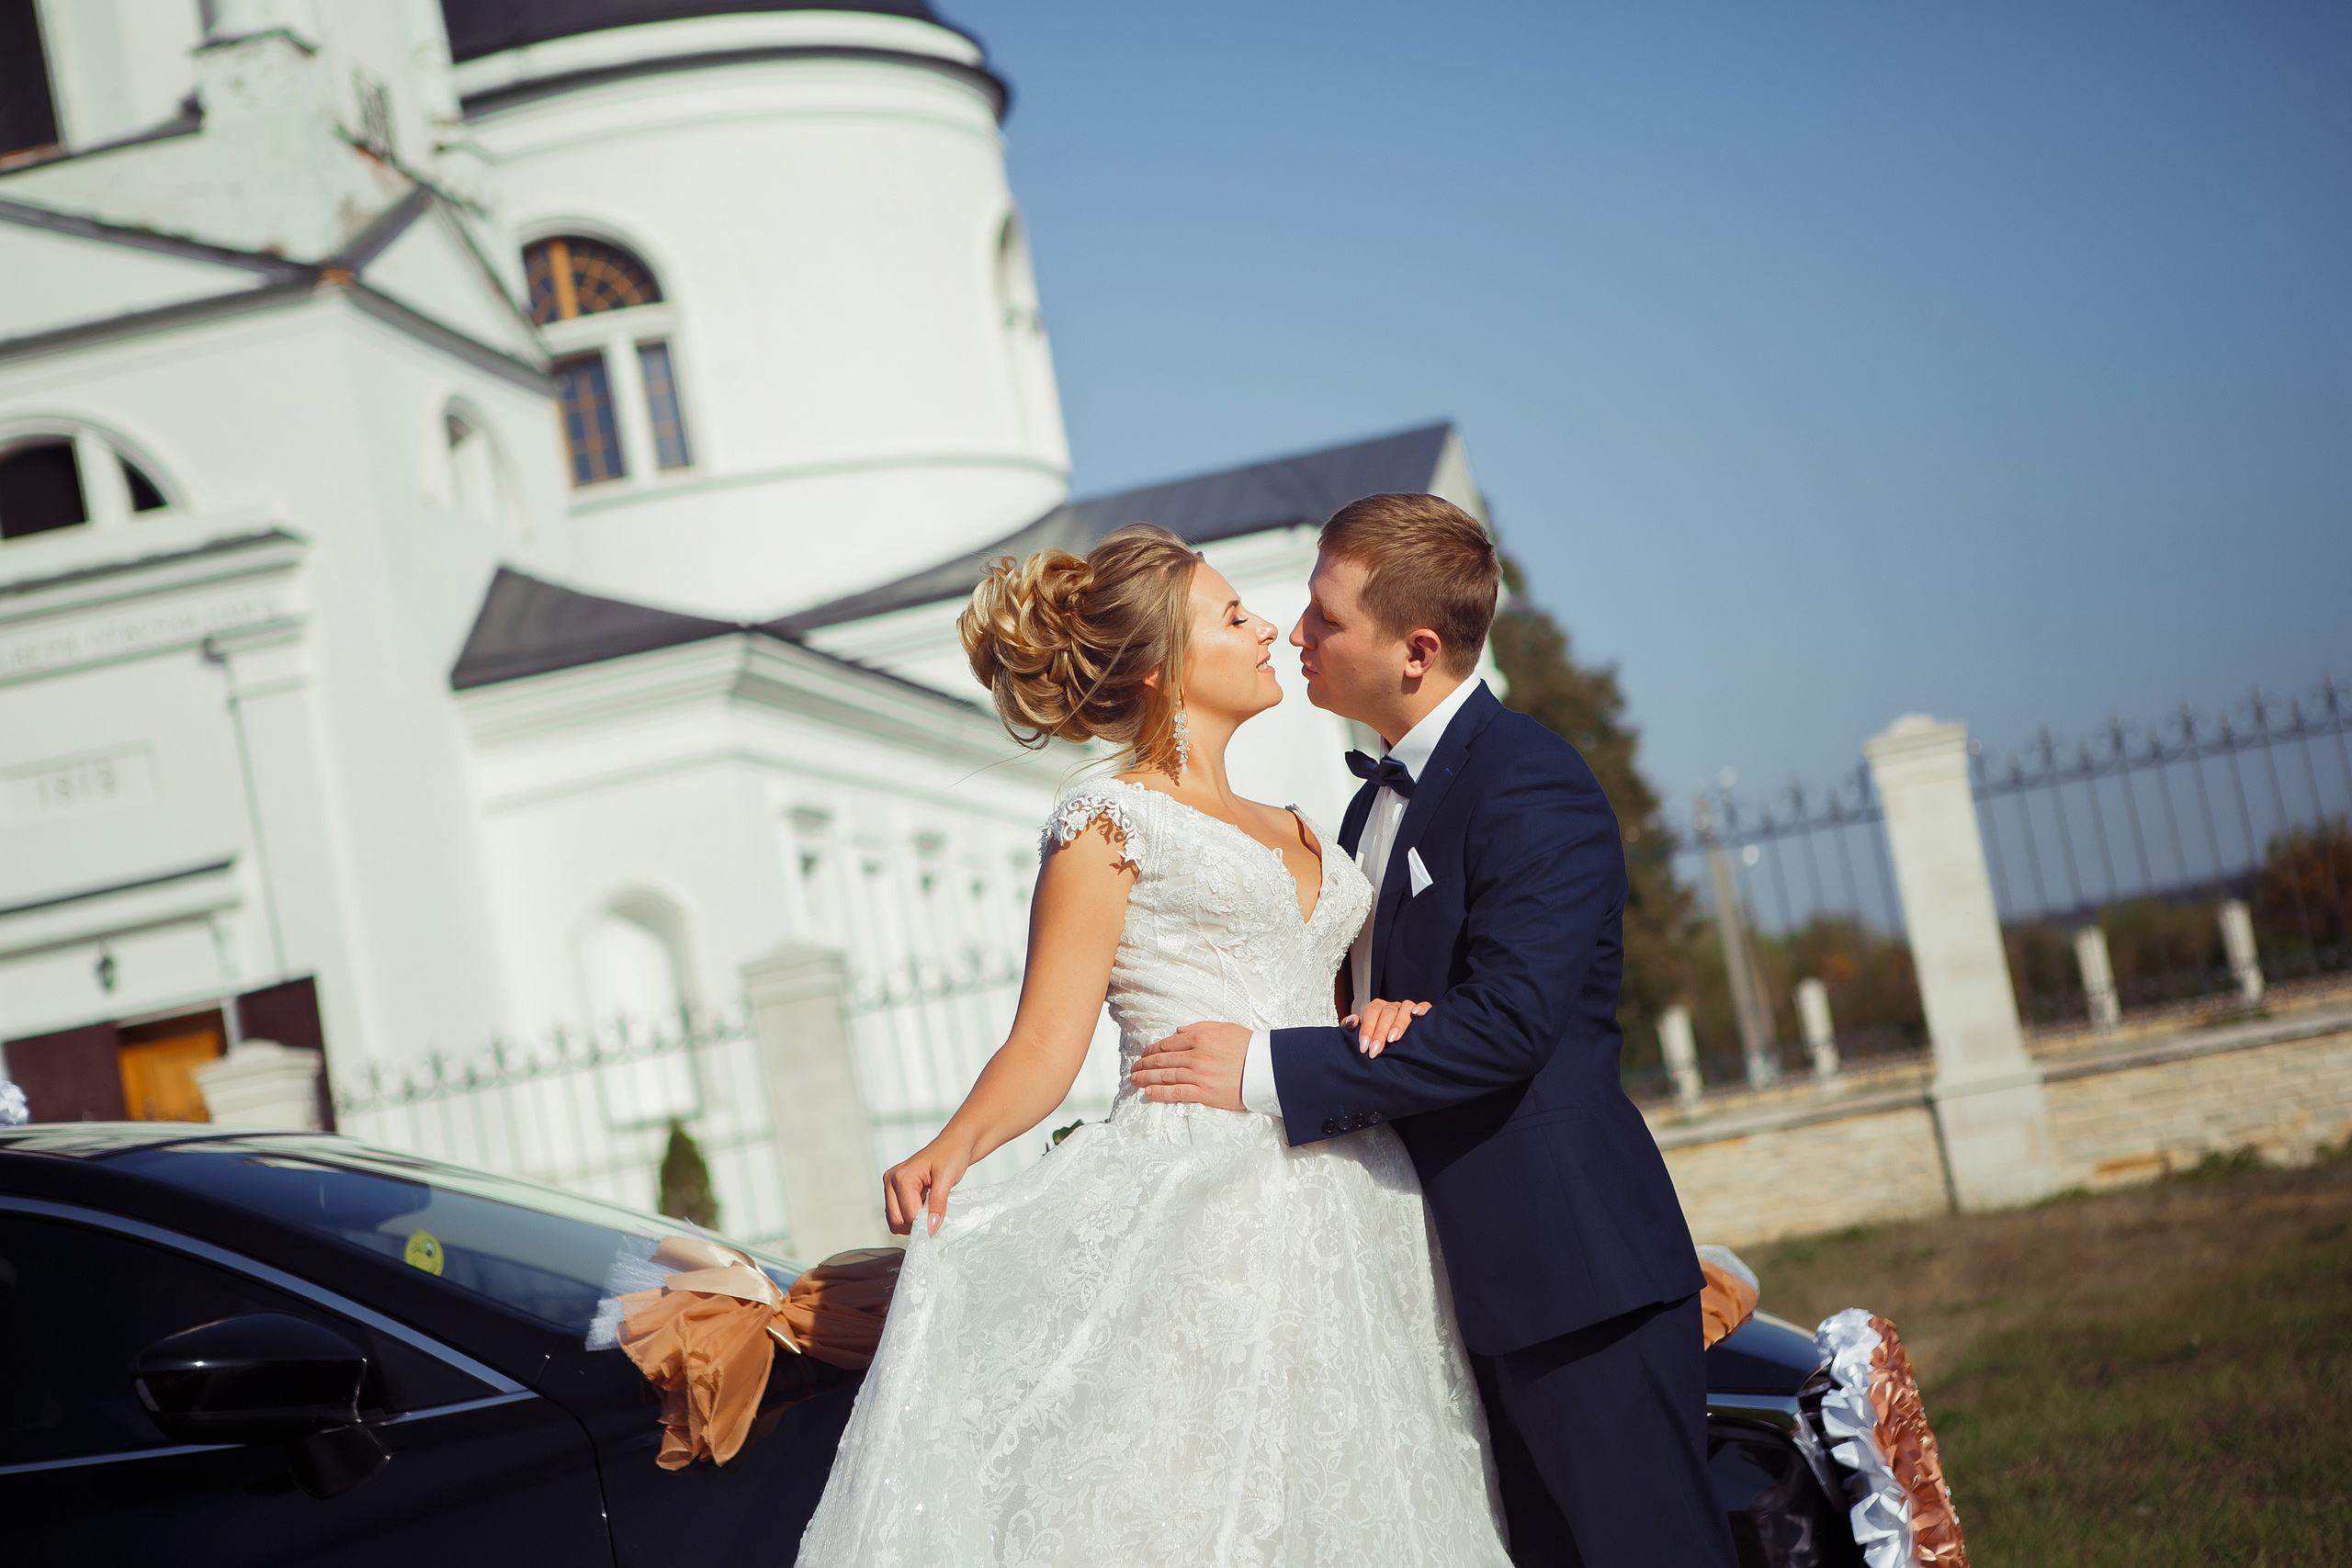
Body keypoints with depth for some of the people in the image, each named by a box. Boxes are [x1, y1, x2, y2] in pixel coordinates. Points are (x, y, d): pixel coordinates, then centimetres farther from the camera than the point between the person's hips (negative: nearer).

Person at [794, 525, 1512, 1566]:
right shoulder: (1109, 825, 1)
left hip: (1343, 1230, 7)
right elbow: (1046, 1046, -6)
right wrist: (951, 1149, -25)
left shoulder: (1296, 835, 23)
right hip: (1198, 1217, -6)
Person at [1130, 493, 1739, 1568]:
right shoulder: (1380, 794, 15)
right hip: (1474, 1274, 9)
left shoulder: (1531, 787, -15)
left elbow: (1507, 1021, -25)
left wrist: (1271, 1073, -23)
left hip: (1574, 1269, -9)